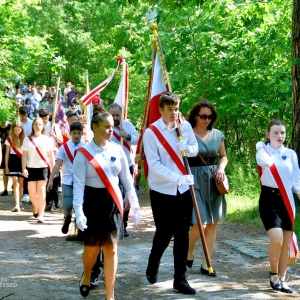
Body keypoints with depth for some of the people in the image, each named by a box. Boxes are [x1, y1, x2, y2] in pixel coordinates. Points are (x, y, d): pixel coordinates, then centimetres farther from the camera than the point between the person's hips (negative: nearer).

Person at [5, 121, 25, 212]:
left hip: (22, 161, 2)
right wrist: (6, 166, 1)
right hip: (13, 161, -2)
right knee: (15, 183, -10)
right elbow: (7, 153, 4)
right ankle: (17, 205, -17)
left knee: (21, 183, 8)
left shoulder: (24, 138, 3)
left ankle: (19, 202, 20)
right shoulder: (9, 139, 1)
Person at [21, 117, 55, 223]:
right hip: (31, 168, 1)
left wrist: (52, 168, 2)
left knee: (41, 191, -7)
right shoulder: (27, 139, 4)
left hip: (43, 167, -1)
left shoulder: (47, 139, 3)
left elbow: (51, 155, 6)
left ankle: (40, 214, -4)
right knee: (32, 192, 2)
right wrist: (23, 168, -6)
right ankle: (36, 208, 31)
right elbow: (24, 155, 2)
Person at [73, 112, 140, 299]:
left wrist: (135, 206, 9)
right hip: (93, 202, -3)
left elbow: (127, 180, 9)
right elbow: (79, 184, -11)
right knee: (92, 248, 7)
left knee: (111, 249, 3)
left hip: (113, 203, 3)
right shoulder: (83, 153, -8)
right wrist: (79, 212, -19)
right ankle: (87, 275, 41)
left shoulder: (117, 150, 3)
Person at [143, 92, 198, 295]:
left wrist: (188, 148, -13)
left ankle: (180, 279, 13)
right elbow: (154, 164, -17)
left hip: (184, 189, 3)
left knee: (182, 234, 5)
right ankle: (152, 267, 34)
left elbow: (195, 149, 12)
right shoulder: (151, 132, -12)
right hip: (162, 190, -3)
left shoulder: (185, 126, 0)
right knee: (164, 233, 5)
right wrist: (177, 178, -28)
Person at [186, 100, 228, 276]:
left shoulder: (217, 134, 7)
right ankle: (189, 251, 21)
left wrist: (221, 169, -3)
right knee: (200, 224, -10)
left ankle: (206, 264, 14)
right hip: (195, 181, -5)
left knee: (212, 224, 5)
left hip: (214, 182, 5)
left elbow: (223, 157, 16)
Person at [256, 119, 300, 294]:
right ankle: (274, 274, 3)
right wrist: (264, 146, -7)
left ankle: (282, 279, 17)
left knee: (286, 242, 6)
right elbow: (265, 162, -25)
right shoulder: (263, 150, -1)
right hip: (269, 198, -4)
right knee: (276, 238, -19)